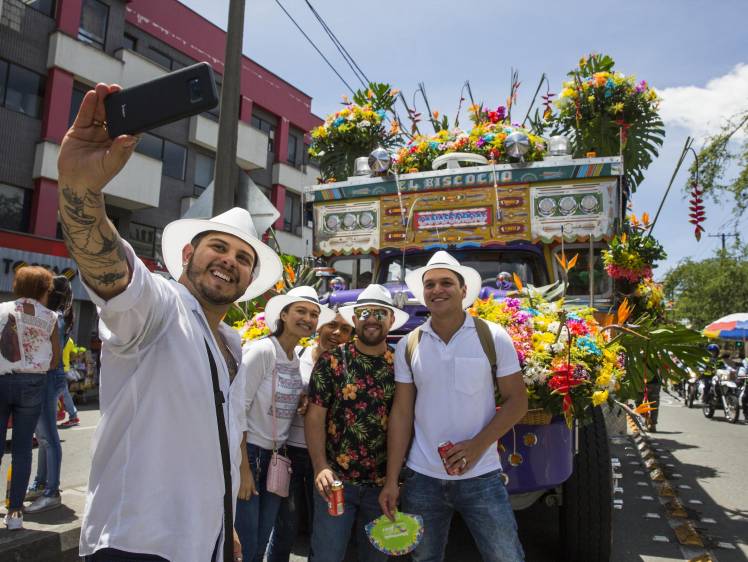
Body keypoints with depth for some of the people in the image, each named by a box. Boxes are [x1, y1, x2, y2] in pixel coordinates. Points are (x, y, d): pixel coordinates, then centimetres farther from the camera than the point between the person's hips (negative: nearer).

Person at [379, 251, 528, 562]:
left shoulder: (493, 337, -6)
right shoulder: (408, 346, 0)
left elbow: (517, 400, -4)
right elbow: (401, 413, 1)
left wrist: (478, 445, -16)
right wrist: (391, 481, -3)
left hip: (481, 477, -2)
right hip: (422, 478, 2)